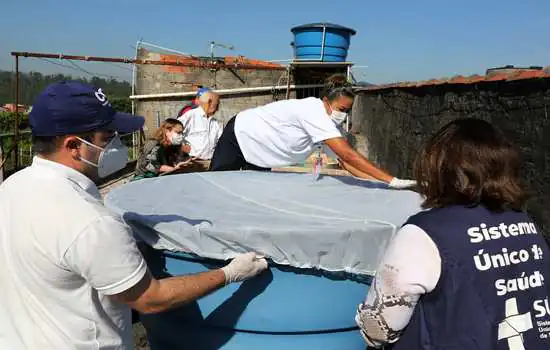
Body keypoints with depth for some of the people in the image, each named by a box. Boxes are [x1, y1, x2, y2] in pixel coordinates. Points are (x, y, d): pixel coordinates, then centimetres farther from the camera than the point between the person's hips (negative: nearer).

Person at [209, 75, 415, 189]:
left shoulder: (329, 124, -10)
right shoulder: (314, 113, -36)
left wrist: (378, 181, -23)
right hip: (240, 134, -8)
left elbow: (345, 161, -11)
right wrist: (392, 180, -43)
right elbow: (348, 155, -42)